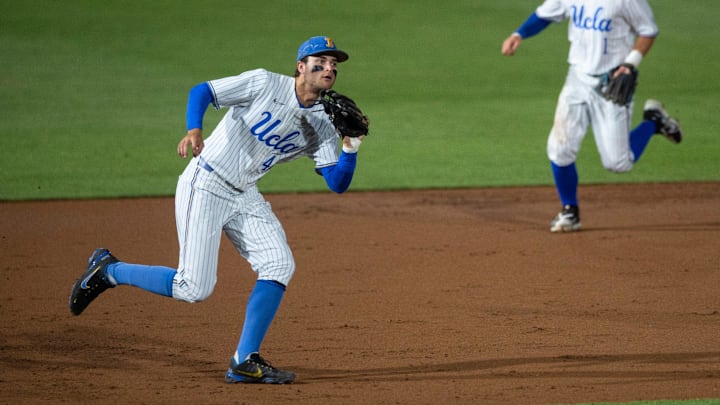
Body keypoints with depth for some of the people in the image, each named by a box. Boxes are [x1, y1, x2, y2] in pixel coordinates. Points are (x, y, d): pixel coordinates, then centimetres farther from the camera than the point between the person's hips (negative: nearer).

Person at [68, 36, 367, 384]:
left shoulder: (321, 126, 4)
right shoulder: (265, 84, -12)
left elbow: (338, 184, 0)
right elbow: (201, 91, -12)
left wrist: (351, 148, -19)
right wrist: (194, 131, -30)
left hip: (245, 195, 7)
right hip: (205, 185, -7)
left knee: (279, 266, -9)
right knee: (194, 288, -11)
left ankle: (245, 362, -2)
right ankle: (107, 270, 11)